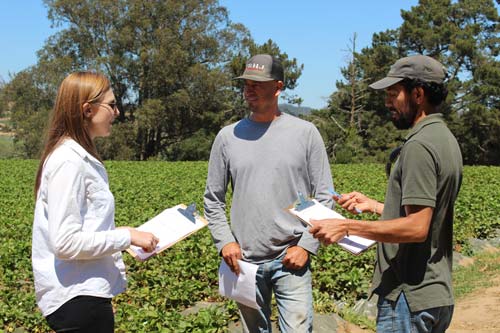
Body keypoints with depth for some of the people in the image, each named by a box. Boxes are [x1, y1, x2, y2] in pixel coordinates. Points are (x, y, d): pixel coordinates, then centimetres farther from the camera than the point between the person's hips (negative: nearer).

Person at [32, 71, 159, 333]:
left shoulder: (80, 157, 12)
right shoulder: (68, 162, -18)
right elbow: (65, 242, -23)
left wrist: (126, 238, 8)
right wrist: (127, 236, -17)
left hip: (86, 293, 10)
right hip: (77, 298, -10)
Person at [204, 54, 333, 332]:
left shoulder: (305, 133, -1)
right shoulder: (228, 136, 4)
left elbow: (324, 197, 0)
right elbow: (213, 199, 10)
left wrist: (307, 245, -8)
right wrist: (224, 241, -3)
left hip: (291, 259, -2)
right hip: (244, 261, 2)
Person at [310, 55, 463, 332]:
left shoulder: (419, 146, -18)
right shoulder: (445, 138, 12)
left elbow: (416, 228, -24)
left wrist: (346, 226, -21)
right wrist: (373, 205, 18)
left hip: (410, 296, -10)